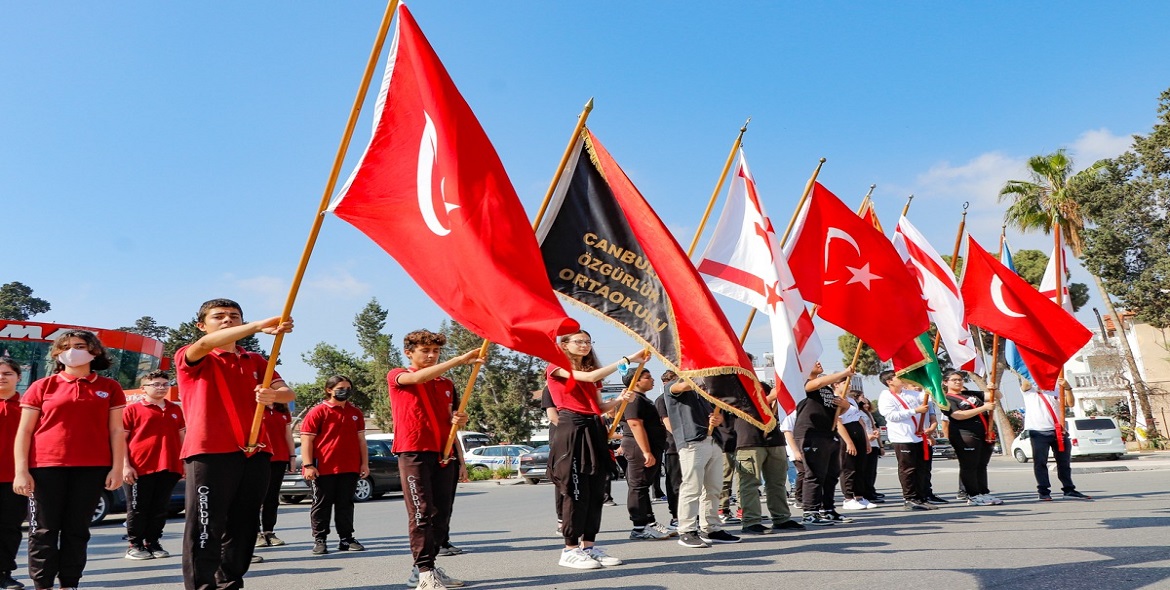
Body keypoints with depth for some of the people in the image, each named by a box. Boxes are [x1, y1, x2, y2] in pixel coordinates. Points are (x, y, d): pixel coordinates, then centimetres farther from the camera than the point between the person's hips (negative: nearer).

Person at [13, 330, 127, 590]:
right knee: (44, 531, 2)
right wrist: (21, 471, -4)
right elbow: (24, 431, 4)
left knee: (77, 530, 7)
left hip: (92, 468, 1)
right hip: (46, 467, -1)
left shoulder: (109, 388, 8)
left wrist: (117, 467, -2)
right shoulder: (42, 387, 6)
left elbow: (116, 430, 6)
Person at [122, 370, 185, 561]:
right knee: (137, 509, 4)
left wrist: (185, 463, 14)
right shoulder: (133, 409, 1)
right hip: (140, 468, -4)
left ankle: (152, 543, 19)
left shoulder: (175, 410, 14)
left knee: (160, 509, 9)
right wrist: (125, 465, -9)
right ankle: (134, 545, 15)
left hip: (168, 468, 4)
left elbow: (181, 437, 20)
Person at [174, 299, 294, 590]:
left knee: (243, 526, 10)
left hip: (255, 453, 5)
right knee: (206, 529, -6)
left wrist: (274, 395, -22)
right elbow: (206, 343, -21)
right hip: (209, 452, -5)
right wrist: (260, 325, -35)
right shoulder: (189, 359, 4)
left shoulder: (256, 361, 18)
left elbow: (287, 392, 4)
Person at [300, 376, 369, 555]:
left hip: (350, 468, 4)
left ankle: (346, 539, 16)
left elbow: (361, 440, 17)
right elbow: (307, 440, -6)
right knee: (322, 505, 4)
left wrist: (364, 463, 10)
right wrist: (308, 465, -12)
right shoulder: (318, 412, -3)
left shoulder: (355, 413, 13)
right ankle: (319, 540, 12)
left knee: (345, 505, 10)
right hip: (324, 469, -4)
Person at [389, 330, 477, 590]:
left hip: (444, 455, 6)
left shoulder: (447, 384, 18)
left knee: (442, 515, 6)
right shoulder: (396, 376, 3)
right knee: (421, 512, -8)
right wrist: (460, 360, -26)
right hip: (413, 453, -5)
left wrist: (459, 420, 1)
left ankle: (426, 568, 16)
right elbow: (418, 378, -20)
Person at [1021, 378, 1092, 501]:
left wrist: (1067, 388, -9)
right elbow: (1025, 383, -11)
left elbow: (1070, 403, 6)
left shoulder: (1054, 392, 19)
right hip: (1038, 432, -4)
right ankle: (1043, 491, 2)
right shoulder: (1028, 391, 9)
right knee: (1040, 462, -2)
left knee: (1064, 462, 11)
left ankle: (1069, 490, 19)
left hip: (1059, 431, 4)